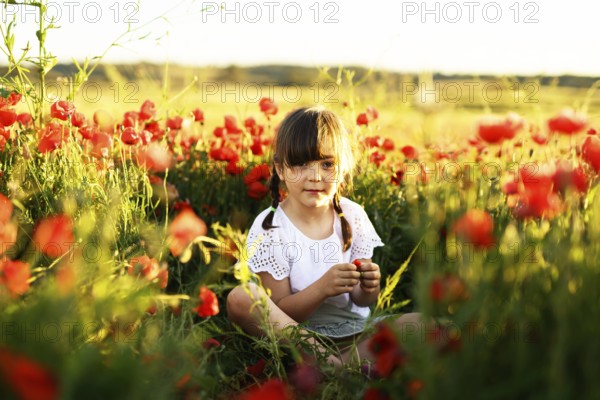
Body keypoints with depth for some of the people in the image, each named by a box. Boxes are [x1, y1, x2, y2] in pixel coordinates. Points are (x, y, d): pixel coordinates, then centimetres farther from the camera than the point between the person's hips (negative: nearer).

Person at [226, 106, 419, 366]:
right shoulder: (268, 229, -10)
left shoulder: (353, 217, -1)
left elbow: (362, 301, 3)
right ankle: (331, 361, -28)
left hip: (353, 328, 2)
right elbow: (280, 311, -12)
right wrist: (323, 288, -28)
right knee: (239, 299, -30)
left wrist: (368, 289, -20)